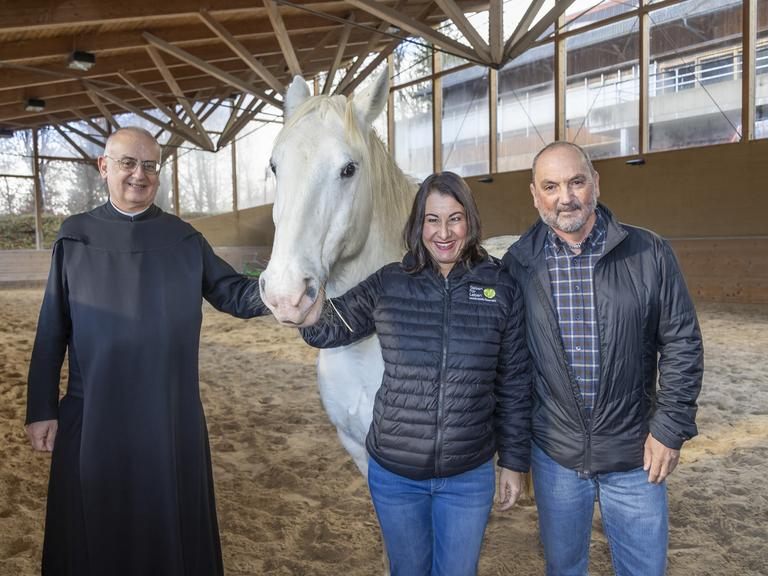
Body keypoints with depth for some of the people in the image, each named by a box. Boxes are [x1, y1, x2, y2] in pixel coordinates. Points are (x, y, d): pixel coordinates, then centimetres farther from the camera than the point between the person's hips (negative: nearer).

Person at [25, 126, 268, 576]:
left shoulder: (184, 238, 1)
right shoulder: (75, 238, -1)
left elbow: (232, 293, -2)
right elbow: (52, 330, 1)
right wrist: (42, 408, 0)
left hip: (172, 414, 1)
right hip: (94, 416, 0)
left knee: (170, 522, 14)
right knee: (96, 527, 14)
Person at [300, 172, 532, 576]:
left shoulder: (501, 289, -7)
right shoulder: (387, 284, -6)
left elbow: (514, 384, -1)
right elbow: (323, 331, 2)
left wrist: (514, 461, 3)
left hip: (468, 475, 0)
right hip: (393, 473, 1)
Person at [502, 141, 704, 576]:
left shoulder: (650, 254, -8)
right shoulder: (517, 265, -6)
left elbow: (682, 344, -3)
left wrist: (671, 428, -6)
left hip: (635, 454, 0)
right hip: (554, 455, 1)